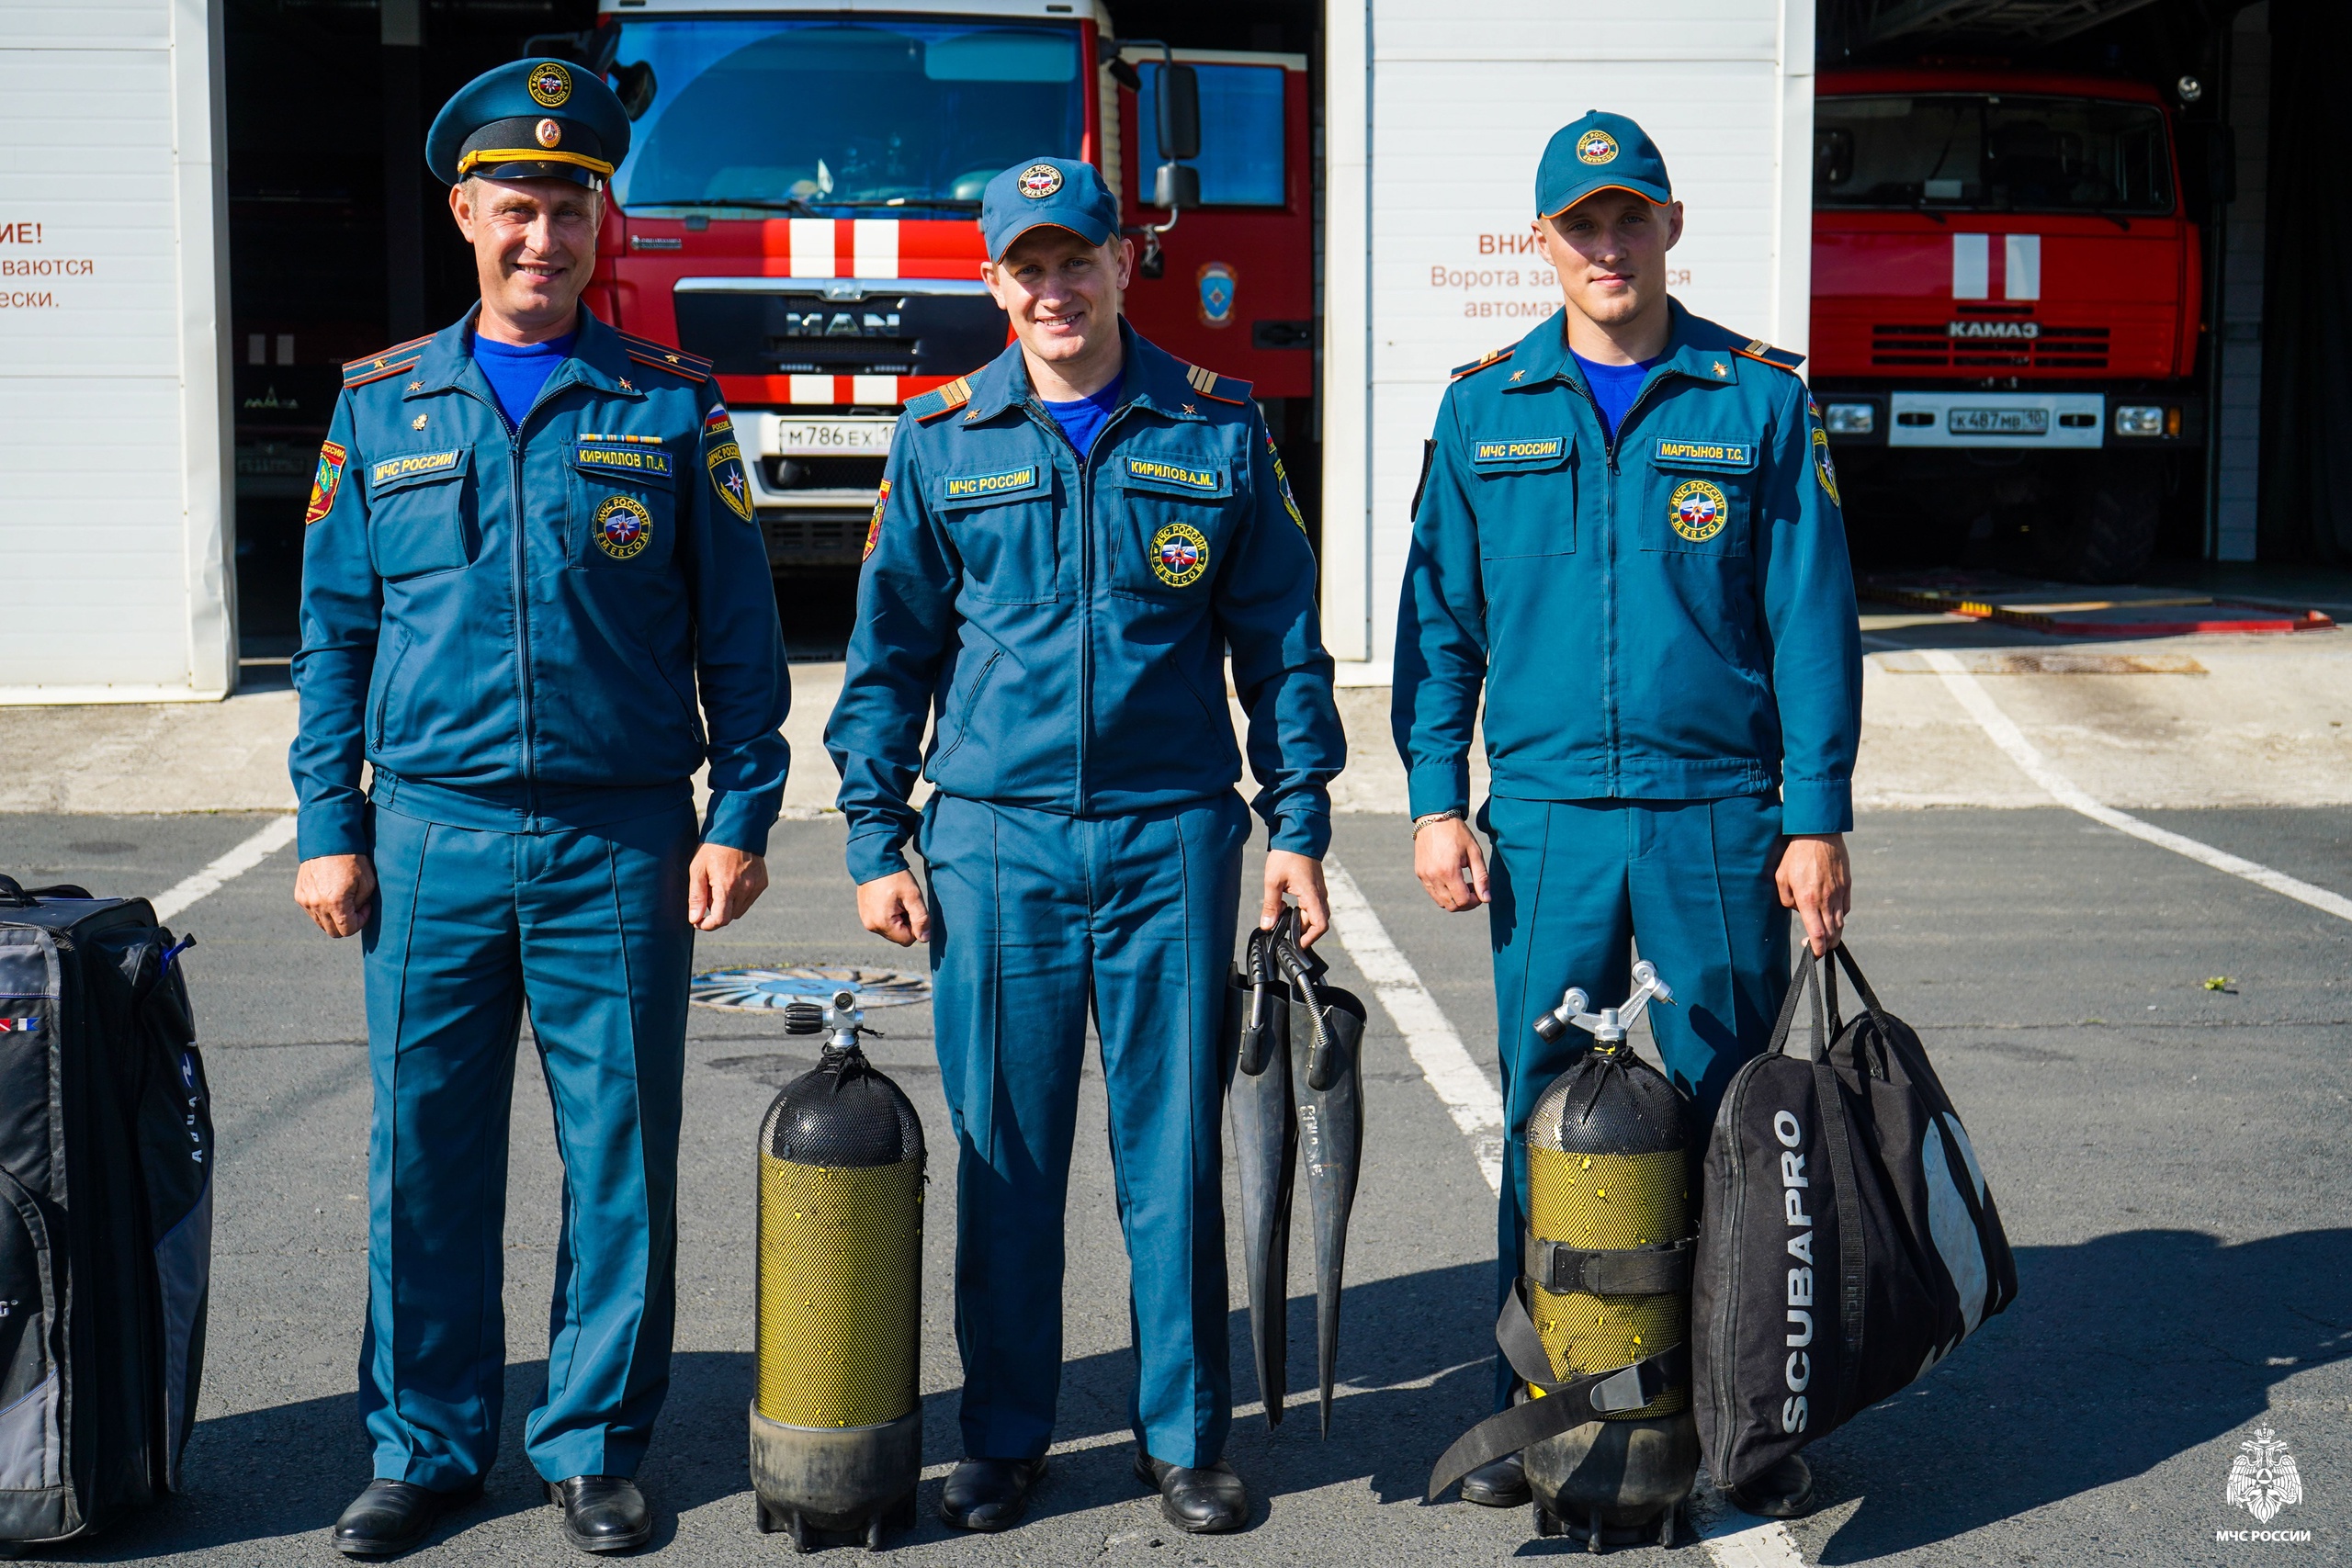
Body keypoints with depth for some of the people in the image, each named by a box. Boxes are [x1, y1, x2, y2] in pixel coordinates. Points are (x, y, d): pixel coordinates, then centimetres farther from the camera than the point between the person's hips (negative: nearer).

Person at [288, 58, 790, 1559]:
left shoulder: (672, 405, 4)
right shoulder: (382, 405, 8)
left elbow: (738, 633, 5)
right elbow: (334, 631, 10)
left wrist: (741, 816, -3)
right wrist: (328, 830, 4)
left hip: (620, 847, -1)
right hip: (430, 839, 1)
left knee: (620, 1157, 3)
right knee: (426, 1155, 6)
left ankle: (596, 1445, 18)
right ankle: (428, 1444, 20)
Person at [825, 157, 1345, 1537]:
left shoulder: (1219, 429, 5)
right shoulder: (942, 441, 6)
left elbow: (1282, 641, 8)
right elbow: (891, 651, 9)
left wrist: (1299, 826, 3)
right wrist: (876, 838, 4)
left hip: (1173, 835, 0)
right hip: (996, 839, 1)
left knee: (1175, 1149, 4)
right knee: (1005, 1152, 5)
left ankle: (1186, 1435, 17)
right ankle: (1005, 1436, 19)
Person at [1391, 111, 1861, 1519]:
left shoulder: (1761, 400, 3)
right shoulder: (1484, 411, 8)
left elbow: (1813, 618, 1)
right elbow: (1441, 618, 10)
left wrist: (1817, 818, -4)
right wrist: (1437, 800, 1)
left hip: (1722, 817, -1)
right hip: (1545, 820, 1)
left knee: (1734, 1120, 5)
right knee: (1547, 1123, 6)